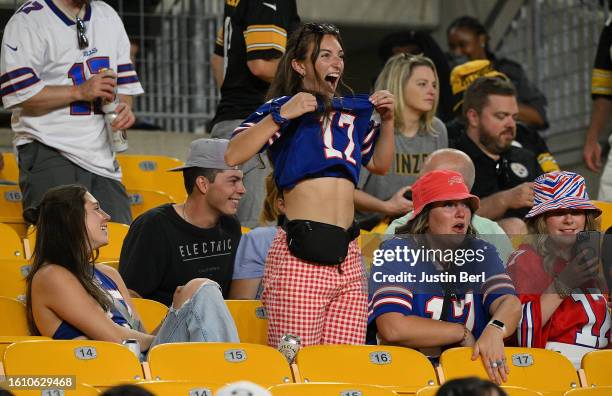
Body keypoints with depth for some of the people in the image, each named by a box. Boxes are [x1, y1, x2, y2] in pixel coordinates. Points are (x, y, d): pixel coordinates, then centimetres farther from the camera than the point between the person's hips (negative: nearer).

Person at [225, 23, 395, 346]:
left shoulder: (354, 112, 20)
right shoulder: (284, 107, 2)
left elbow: (379, 163, 35)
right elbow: (232, 156, -12)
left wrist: (387, 120, 21)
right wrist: (281, 116, -17)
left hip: (348, 259, 6)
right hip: (301, 258, -6)